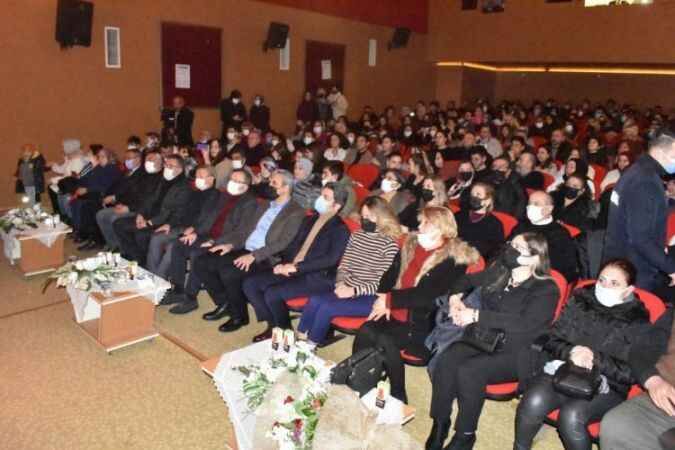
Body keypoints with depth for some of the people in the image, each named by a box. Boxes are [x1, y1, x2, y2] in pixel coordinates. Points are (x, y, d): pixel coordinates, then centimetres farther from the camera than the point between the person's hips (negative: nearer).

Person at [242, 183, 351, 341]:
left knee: (272, 293, -27)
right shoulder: (309, 220, 17)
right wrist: (283, 264, -3)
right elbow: (294, 245, 18)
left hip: (318, 278, -8)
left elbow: (330, 259, -19)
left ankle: (285, 331, -2)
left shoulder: (340, 229, -8)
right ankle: (273, 325, 5)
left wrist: (297, 267, -20)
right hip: (291, 269, 8)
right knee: (250, 283, -7)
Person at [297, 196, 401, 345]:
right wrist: (341, 283, -5)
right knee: (314, 300, -21)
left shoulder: (390, 245, -8)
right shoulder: (356, 235, 12)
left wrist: (353, 290, -19)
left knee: (326, 308, -24)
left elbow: (382, 283, -12)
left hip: (369, 297, -5)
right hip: (348, 290, 6)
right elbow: (343, 265, 15)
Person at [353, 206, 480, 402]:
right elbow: (392, 274, 14)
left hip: (425, 324, -6)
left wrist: (390, 299, -11)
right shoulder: (411, 244, 12)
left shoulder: (453, 259, -9)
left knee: (386, 340, -28)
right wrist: (386, 302, -4)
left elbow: (428, 297, -16)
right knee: (366, 330, -21)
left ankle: (398, 398, -11)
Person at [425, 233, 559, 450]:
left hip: (517, 353, -5)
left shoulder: (546, 289, -9)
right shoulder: (498, 272, 8)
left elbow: (524, 324, -24)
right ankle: (439, 425, -9)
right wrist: (455, 297, 3)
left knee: (468, 371, -30)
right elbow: (468, 279, 25)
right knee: (445, 361, -24)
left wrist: (476, 315, -25)